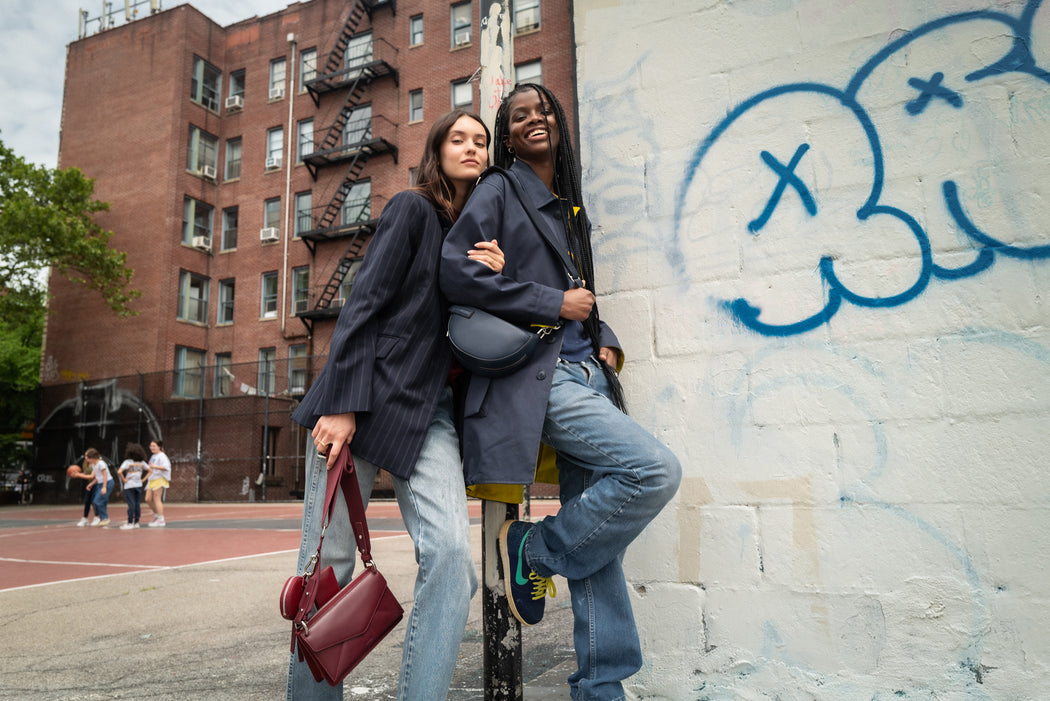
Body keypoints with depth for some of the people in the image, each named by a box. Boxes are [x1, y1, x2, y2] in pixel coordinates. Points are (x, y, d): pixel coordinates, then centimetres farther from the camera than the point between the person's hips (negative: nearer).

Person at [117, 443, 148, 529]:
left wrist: (123, 479, -9)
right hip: (139, 485, 4)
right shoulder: (142, 462, 5)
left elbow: (119, 472, -22)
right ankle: (136, 522, 12)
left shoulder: (127, 462, -9)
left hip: (129, 486, -4)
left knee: (131, 504, -4)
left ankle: (130, 523, -2)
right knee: (137, 504, 8)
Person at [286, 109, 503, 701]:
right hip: (365, 396, -4)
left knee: (451, 554, -15)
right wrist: (343, 404, -16)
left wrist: (497, 279, -4)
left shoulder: (484, 236, 18)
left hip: (430, 411, 4)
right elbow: (364, 306, -7)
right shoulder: (413, 209, 2)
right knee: (328, 561, 1)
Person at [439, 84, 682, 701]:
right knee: (657, 470, -22)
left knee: (600, 539, 4)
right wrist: (555, 303, -11)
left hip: (583, 375, 7)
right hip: (534, 378, -7)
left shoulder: (570, 207, 24)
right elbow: (455, 271, -11)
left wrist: (607, 342, 9)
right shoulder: (499, 190, 3)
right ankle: (534, 550, -3)